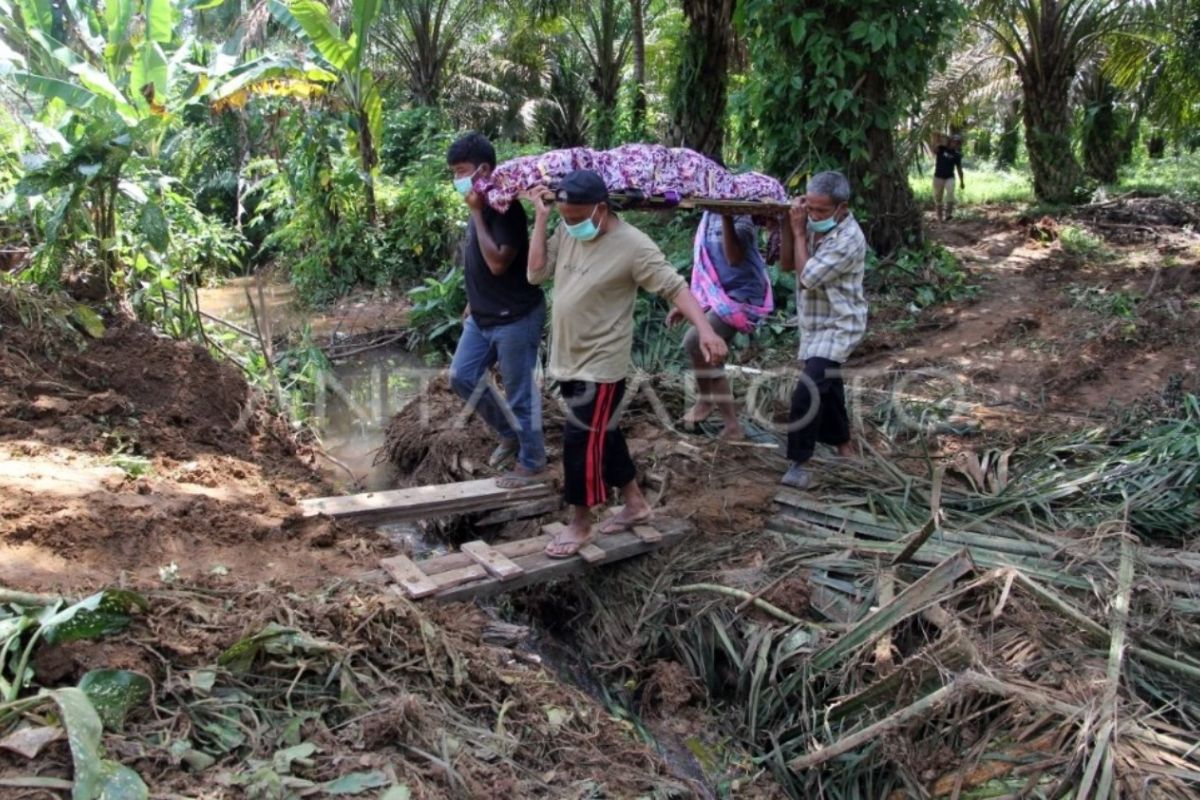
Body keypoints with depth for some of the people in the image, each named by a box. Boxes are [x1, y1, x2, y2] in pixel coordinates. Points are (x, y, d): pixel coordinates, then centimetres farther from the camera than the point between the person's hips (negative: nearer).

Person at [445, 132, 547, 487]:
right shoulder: (480, 207, 8)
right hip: (482, 317, 10)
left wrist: (476, 213, -23)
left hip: (515, 318, -10)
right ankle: (510, 433, 30)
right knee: (462, 377, 14)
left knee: (520, 392, 2)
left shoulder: (506, 209, -19)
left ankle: (532, 461, 20)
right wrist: (473, 303, 23)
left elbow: (497, 262, -29)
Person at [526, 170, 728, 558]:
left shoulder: (632, 245, -18)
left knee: (582, 439, -4)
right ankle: (634, 502, 34)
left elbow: (674, 286, -20)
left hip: (601, 364, -8)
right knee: (602, 433, 17)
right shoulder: (567, 231, 2)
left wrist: (705, 329, -33)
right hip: (568, 359, 8)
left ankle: (580, 524, 13)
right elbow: (536, 273, -2)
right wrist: (541, 217, -7)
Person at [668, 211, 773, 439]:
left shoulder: (742, 216, -14)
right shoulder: (710, 216, 9)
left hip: (741, 296, -9)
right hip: (717, 297, 9)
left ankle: (705, 398, -3)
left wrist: (727, 218, -35)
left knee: (694, 340, -24)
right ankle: (732, 426, 21)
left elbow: (734, 258, -30)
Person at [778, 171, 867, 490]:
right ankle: (842, 446, 40)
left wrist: (799, 232, -18)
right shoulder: (814, 225, -1)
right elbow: (786, 264, 1)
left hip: (838, 327, -8)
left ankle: (799, 463, -10)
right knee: (825, 388, 21)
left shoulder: (848, 239, -25)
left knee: (807, 392, -19)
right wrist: (789, 225, -12)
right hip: (814, 325, 8)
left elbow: (807, 277, -25)